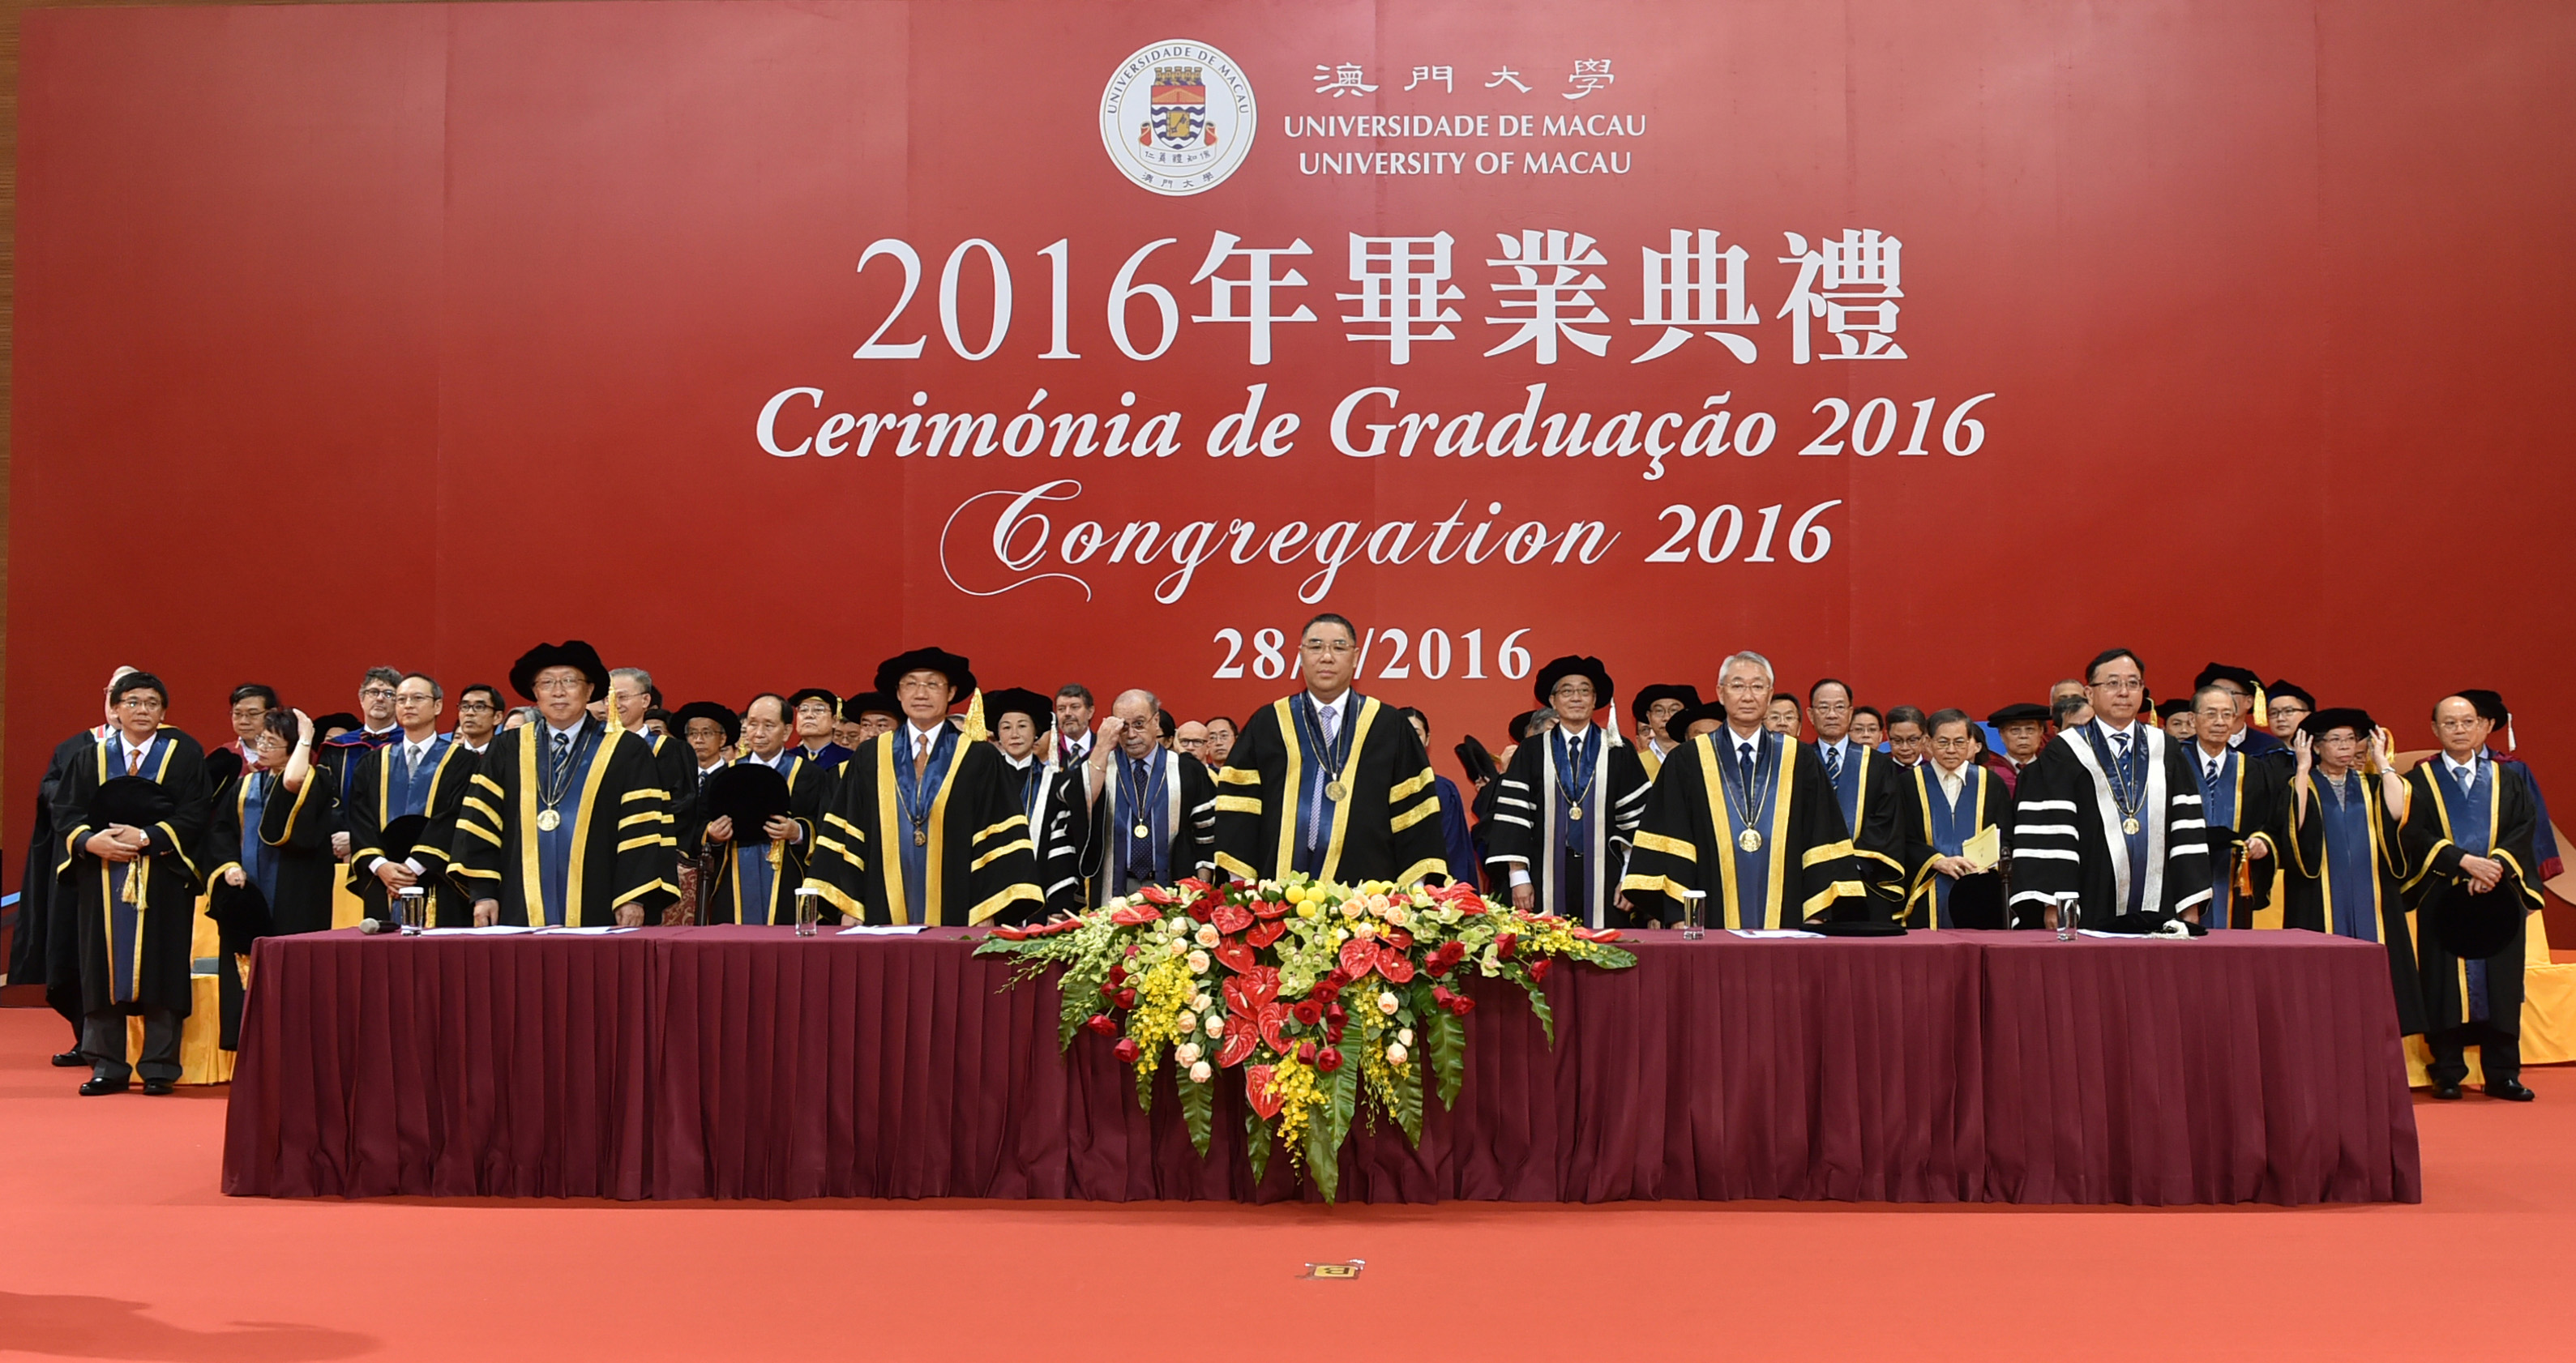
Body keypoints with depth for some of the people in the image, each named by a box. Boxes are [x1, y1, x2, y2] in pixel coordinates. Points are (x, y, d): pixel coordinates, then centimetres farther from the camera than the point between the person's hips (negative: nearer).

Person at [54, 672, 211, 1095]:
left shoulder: (185, 754, 4)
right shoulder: (93, 757, 12)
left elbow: (196, 814, -5)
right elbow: (66, 811, 5)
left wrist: (147, 836, -17)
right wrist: (91, 840, -15)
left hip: (163, 877, -2)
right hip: (102, 877, 3)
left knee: (160, 968, -2)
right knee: (105, 967, 3)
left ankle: (160, 1066, 5)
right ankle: (107, 1065, 11)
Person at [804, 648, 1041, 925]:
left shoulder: (979, 759, 2)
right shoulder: (869, 759, 9)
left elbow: (999, 841, -1)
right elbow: (847, 836, 8)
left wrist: (985, 918, -8)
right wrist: (849, 910, 0)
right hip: (883, 920, 2)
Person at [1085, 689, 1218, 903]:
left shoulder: (1188, 771, 5)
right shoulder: (1098, 765, 6)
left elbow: (1206, 834, 6)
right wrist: (1102, 747, -15)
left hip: (1173, 892, 0)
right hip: (1114, 892, 0)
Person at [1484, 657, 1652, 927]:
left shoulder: (1618, 753, 7)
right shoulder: (1532, 753, 7)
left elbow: (1636, 817, 6)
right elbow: (1513, 816, 3)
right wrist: (1518, 876, -5)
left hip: (1604, 881, 0)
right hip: (1548, 882, 0)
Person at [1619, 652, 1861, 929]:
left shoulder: (1801, 762, 8)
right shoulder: (1688, 762, 4)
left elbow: (1822, 844, 5)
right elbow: (1671, 842, 0)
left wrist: (1816, 917, -4)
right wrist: (1677, 917, -10)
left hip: (1783, 923, 1)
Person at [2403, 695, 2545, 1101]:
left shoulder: (2507, 778, 11)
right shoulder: (2420, 781, 4)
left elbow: (2524, 828, 1)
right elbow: (2414, 834, -7)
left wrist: (2496, 864, -16)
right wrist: (2463, 860, -19)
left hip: (2499, 895, 2)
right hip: (2443, 897, -2)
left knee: (2500, 983, 2)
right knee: (2447, 984, -1)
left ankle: (2502, 1074, 9)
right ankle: (2448, 1074, 6)